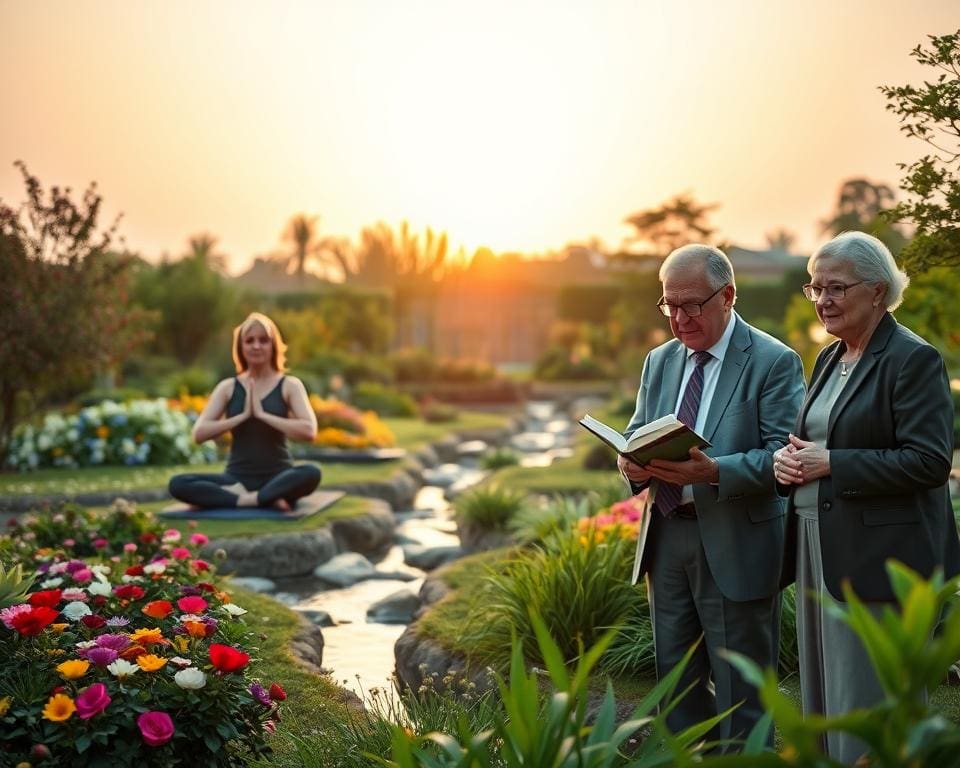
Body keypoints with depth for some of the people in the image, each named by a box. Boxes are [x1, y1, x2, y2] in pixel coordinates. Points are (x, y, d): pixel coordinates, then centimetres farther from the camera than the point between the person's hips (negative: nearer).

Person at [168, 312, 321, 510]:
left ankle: (240, 497, -26)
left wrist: (262, 414, -14)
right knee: (178, 484, -24)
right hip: (237, 478, 2)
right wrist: (243, 416, -11)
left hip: (277, 477, -2)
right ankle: (265, 499, -27)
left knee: (311, 473, -36)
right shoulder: (228, 387, 8)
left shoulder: (290, 385, 2)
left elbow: (309, 431, -14)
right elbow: (199, 433, -3)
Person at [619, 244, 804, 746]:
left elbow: (783, 455, -14)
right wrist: (632, 463, -10)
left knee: (739, 690, 4)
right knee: (677, 680, 15)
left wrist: (715, 472, -30)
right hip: (666, 537, 6)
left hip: (735, 544, -6)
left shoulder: (774, 362, -8)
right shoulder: (659, 362, 12)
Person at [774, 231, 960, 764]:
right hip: (818, 553, 9)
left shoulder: (914, 359, -11)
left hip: (877, 558, -9)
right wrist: (789, 459, 2)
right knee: (821, 705, 14)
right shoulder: (828, 359, 15)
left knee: (864, 707, -3)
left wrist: (831, 464, -19)